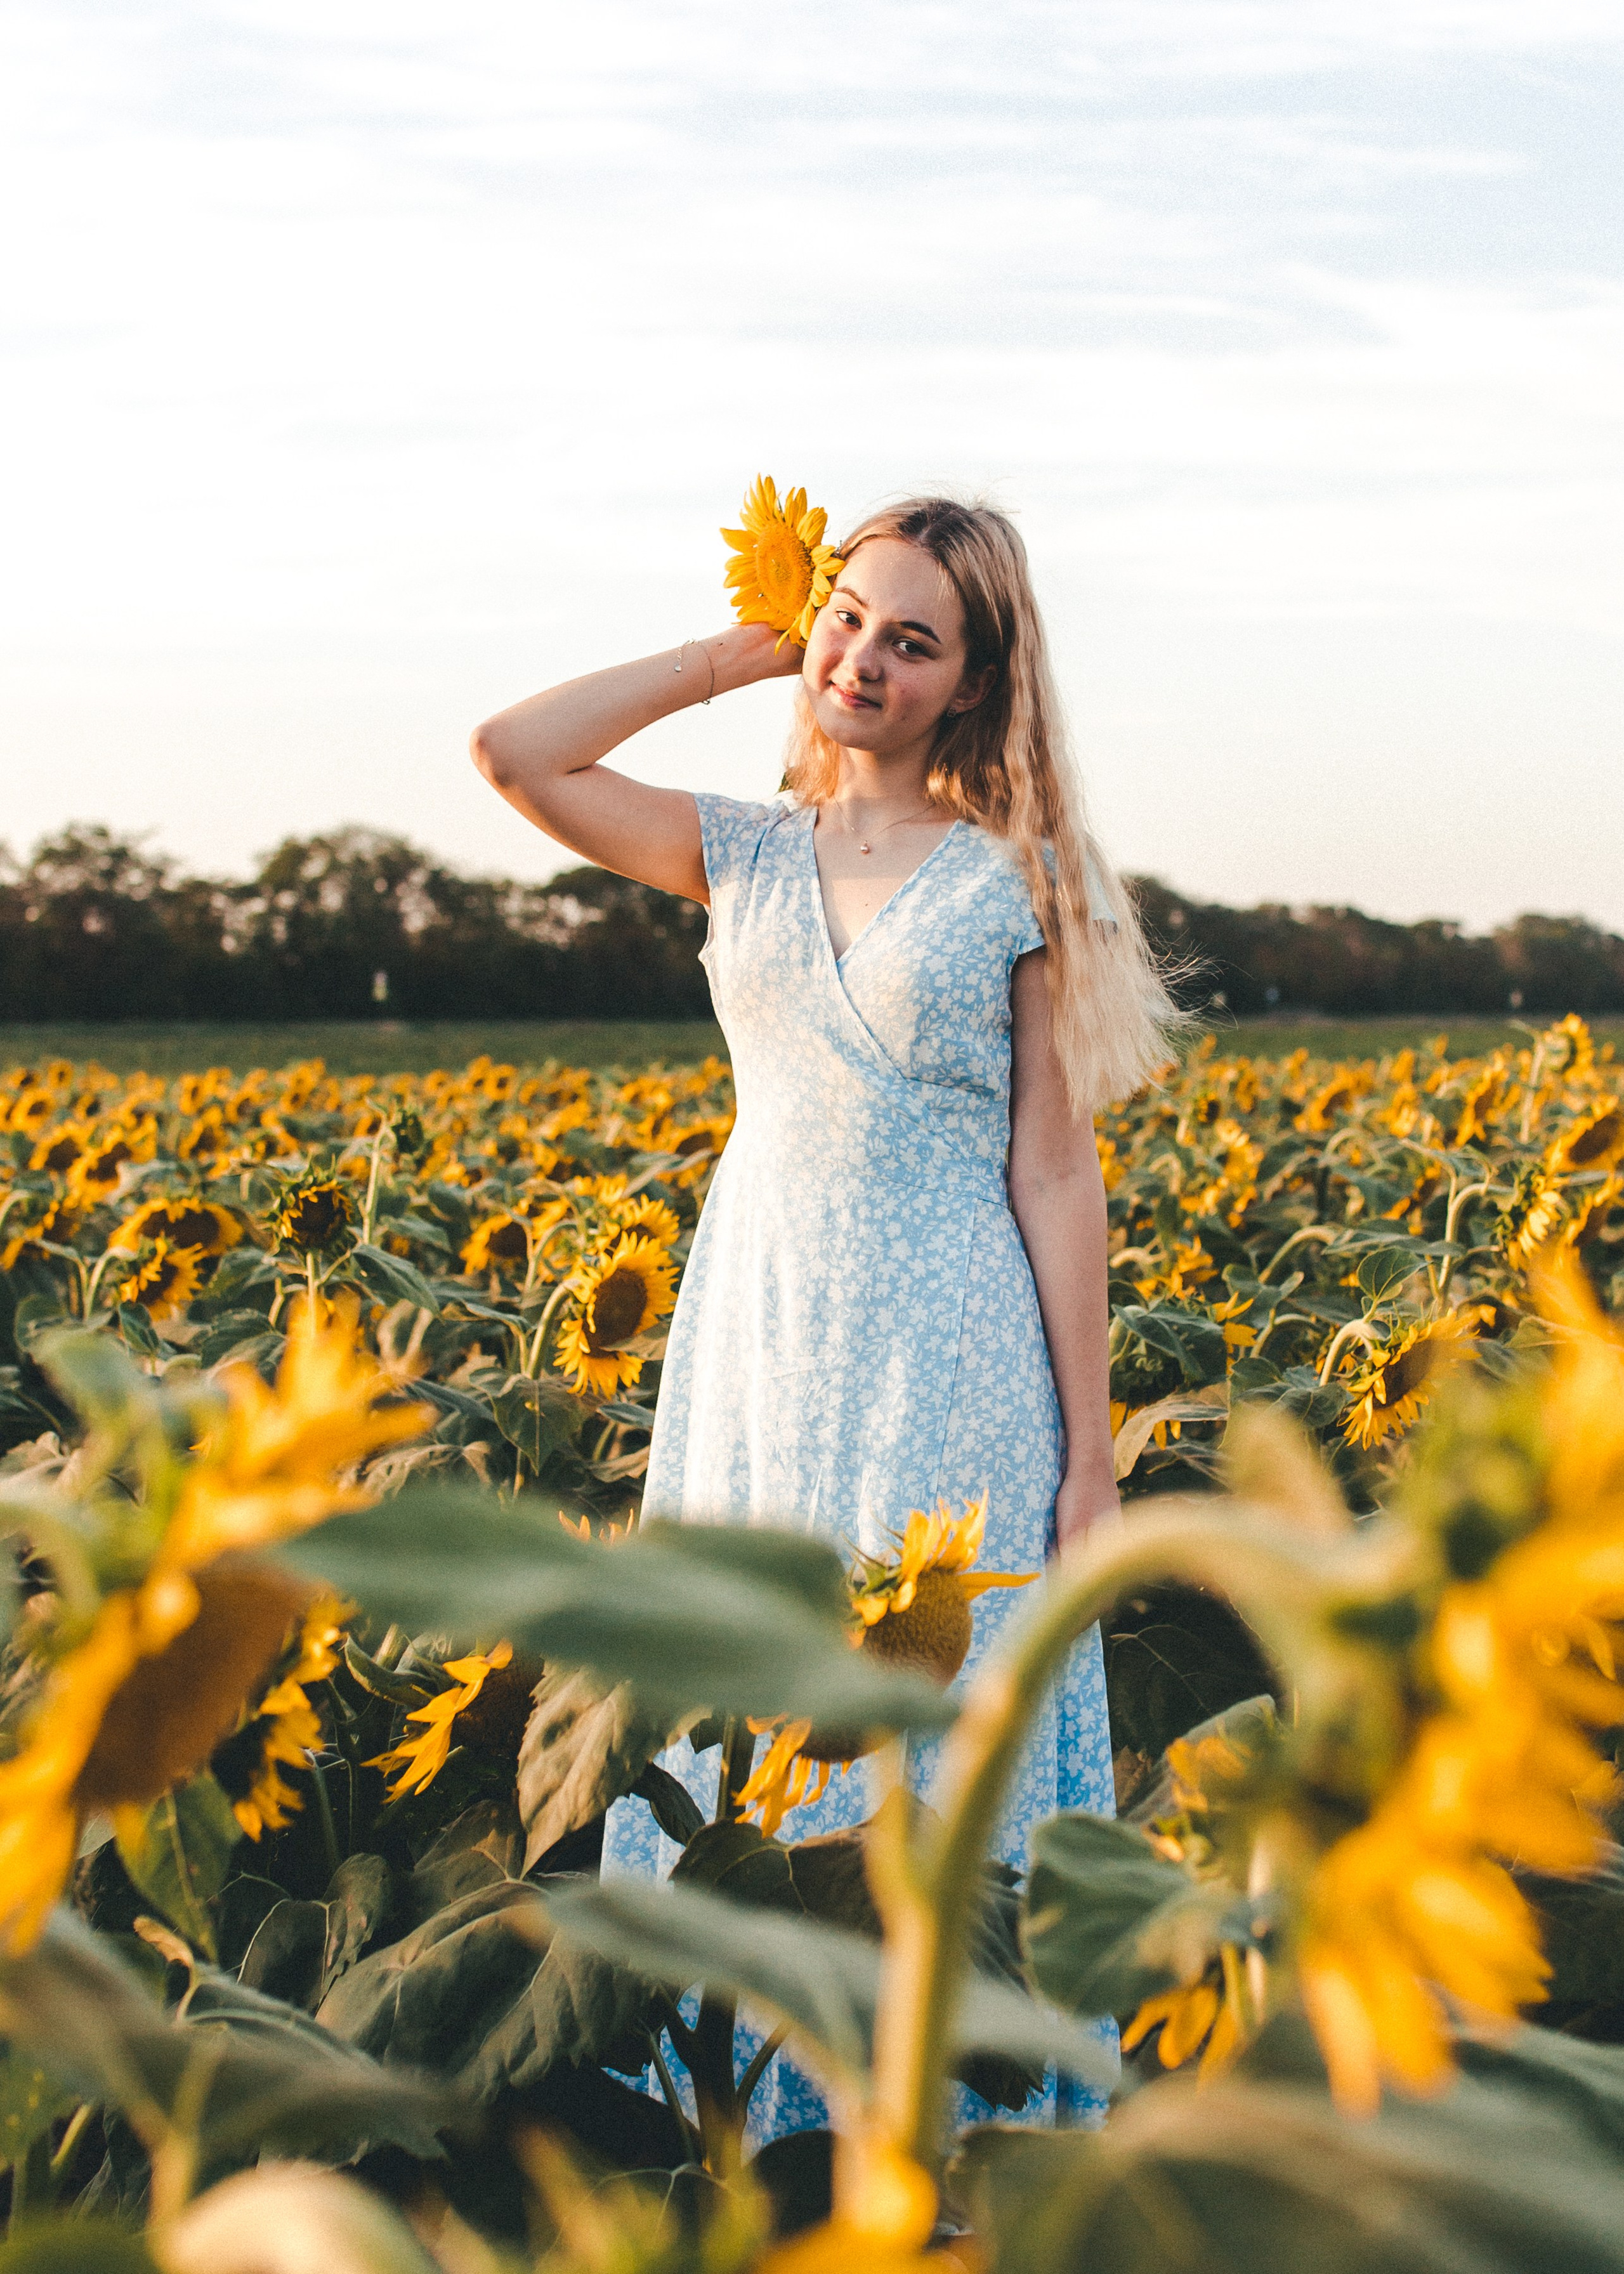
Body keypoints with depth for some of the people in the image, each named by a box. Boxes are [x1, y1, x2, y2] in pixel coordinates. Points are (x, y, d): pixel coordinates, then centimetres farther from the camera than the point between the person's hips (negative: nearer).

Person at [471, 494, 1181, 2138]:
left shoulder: (1012, 881, -1)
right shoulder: (740, 854, 8)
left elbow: (1054, 1171, -3)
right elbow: (512, 754, -5)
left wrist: (1089, 1457, -6)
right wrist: (734, 656, 2)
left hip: (950, 1359, -3)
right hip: (761, 1337, 3)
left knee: (939, 1748, 2)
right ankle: (752, 2109, 20)